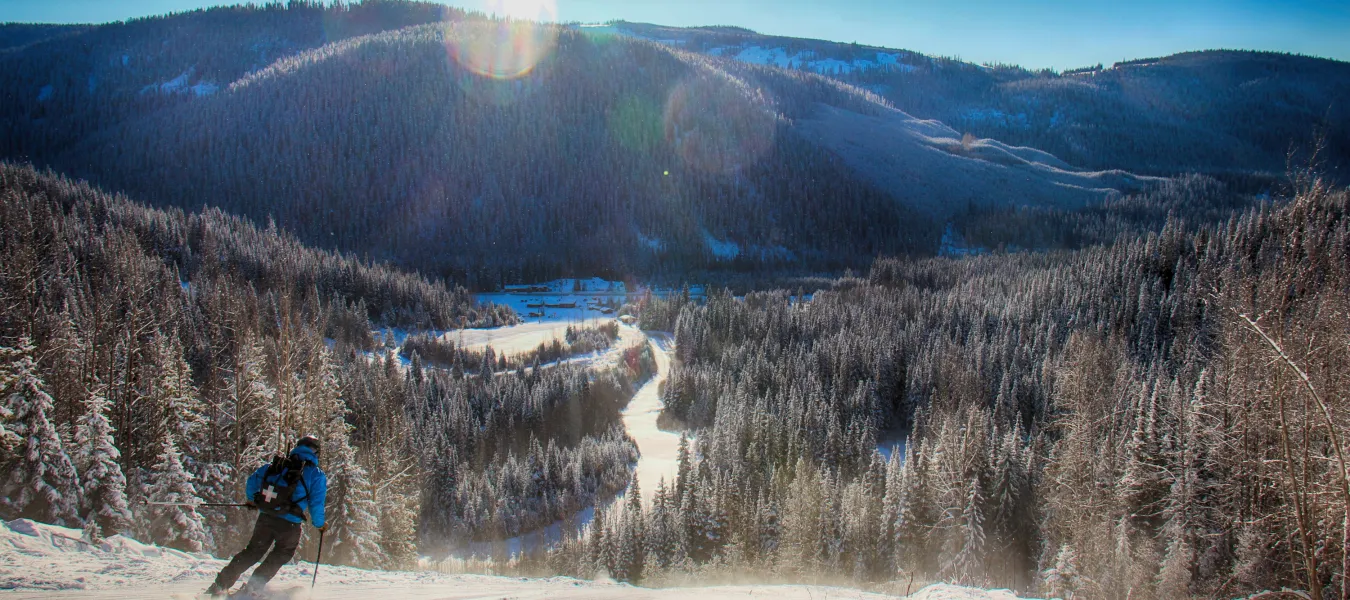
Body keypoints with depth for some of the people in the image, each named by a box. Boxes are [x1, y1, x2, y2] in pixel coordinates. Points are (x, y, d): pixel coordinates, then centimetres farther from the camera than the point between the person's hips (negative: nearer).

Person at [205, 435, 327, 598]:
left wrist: (252, 499, 28)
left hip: (265, 518, 4)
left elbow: (253, 480, 10)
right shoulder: (316, 475, -2)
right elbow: (316, 503, -6)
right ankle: (252, 588, 11)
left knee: (252, 551, 22)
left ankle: (220, 585, 19)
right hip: (289, 524, -4)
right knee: (281, 554, 20)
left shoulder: (275, 466, 9)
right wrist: (320, 524, 10)